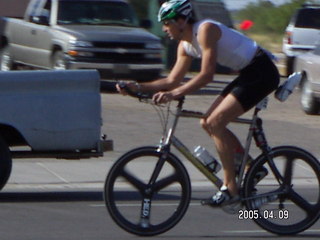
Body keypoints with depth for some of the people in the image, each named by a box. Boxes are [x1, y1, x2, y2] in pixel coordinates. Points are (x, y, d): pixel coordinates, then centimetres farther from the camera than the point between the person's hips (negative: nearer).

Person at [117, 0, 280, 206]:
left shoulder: (205, 30, -20)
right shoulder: (185, 46, 8)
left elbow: (207, 75, -26)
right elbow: (173, 80, 11)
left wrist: (174, 94, -33)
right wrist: (138, 87, 0)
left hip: (262, 71, -10)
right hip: (248, 73, 10)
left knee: (215, 122, -17)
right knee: (209, 123, 6)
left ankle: (230, 188, -13)